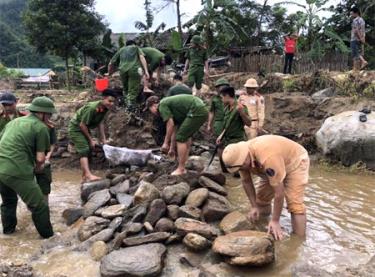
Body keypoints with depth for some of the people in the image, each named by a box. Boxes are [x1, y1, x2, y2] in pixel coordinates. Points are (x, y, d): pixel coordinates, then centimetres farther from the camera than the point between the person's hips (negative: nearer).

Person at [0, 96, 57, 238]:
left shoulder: (14, 121, 18)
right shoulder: (41, 127, -5)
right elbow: (40, 158, -7)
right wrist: (38, 167, 13)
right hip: (17, 173, -8)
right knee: (39, 206, 3)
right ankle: (48, 236, 12)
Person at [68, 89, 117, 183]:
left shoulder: (105, 108, -10)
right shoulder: (92, 108, -33)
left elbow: (100, 123, 1)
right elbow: (82, 125, -28)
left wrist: (103, 139, -1)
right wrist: (91, 139, -20)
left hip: (85, 128, 9)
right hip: (76, 127, -9)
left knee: (88, 150, 10)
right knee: (83, 150, -20)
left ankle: (84, 177, 19)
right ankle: (88, 175, -29)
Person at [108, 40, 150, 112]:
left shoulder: (121, 50, 33)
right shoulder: (136, 48, 28)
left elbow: (110, 64, 29)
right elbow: (142, 58, 7)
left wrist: (109, 74, 43)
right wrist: (146, 71, -3)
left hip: (123, 70, 2)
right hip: (134, 69, -2)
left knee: (125, 89, 22)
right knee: (133, 91, -3)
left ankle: (128, 103, 10)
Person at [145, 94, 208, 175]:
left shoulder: (162, 105, -1)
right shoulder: (170, 106, 26)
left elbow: (170, 125, -9)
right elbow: (174, 129, 31)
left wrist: (166, 143, 0)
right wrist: (172, 148, 36)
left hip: (197, 112, -10)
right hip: (202, 110, 10)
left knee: (181, 138, -4)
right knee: (186, 136, 25)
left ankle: (181, 169, 2)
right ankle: (184, 164, 28)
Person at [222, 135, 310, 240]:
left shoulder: (268, 157, -44)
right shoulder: (240, 156, -21)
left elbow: (279, 193, -37)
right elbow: (246, 181, -4)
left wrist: (275, 221, -29)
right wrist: (254, 206, -6)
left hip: (296, 161, -7)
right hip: (275, 167, 7)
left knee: (294, 204, -18)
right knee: (261, 196, 6)